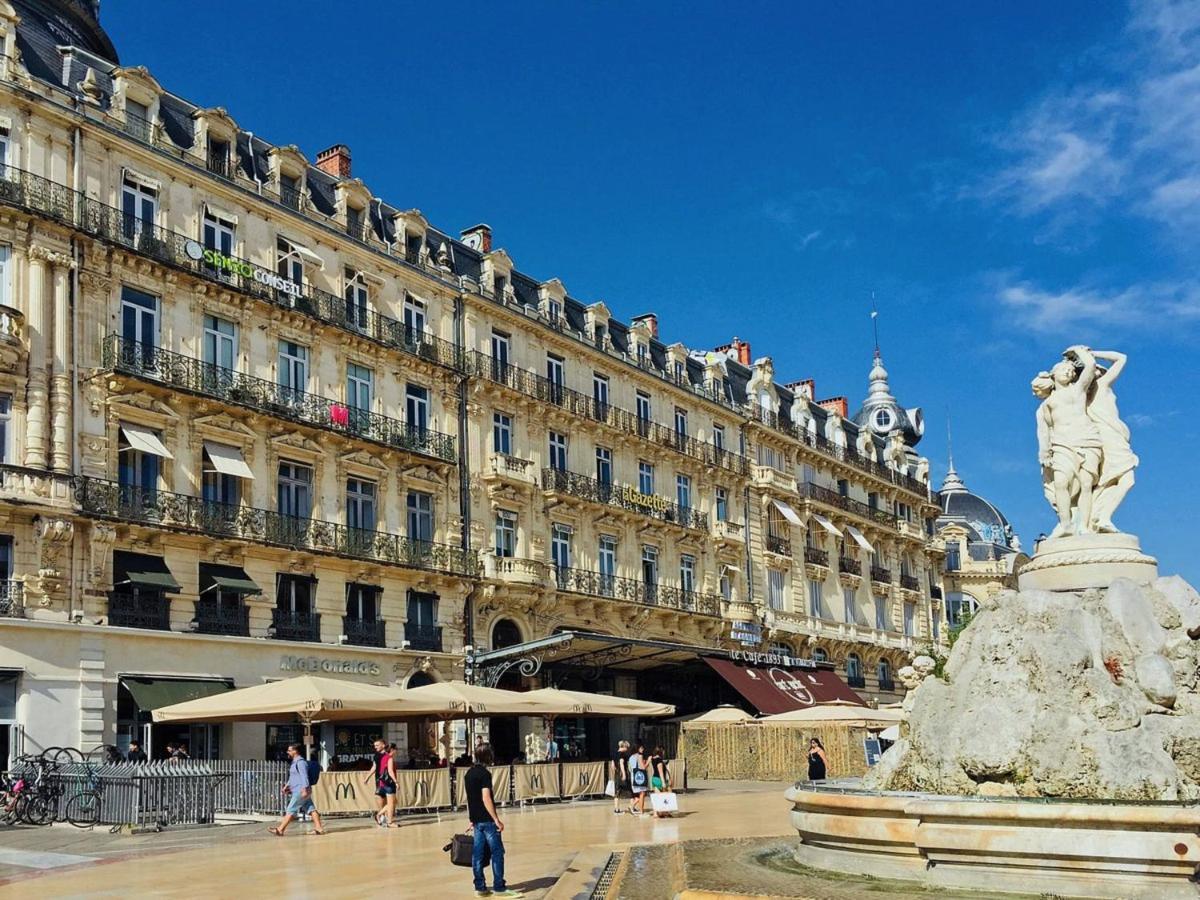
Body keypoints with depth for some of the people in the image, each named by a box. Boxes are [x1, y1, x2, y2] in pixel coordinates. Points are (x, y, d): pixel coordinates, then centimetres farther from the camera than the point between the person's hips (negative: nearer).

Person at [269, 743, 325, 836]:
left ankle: (280, 830, -1)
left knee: (291, 810, -5)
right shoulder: (295, 762, 19)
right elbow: (292, 777, 30)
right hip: (299, 791, 10)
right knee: (311, 809, 5)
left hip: (301, 791, -10)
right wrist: (287, 786, 23)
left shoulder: (300, 762, -14)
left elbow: (304, 776, -21)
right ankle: (319, 828, 3)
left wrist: (304, 789, -27)